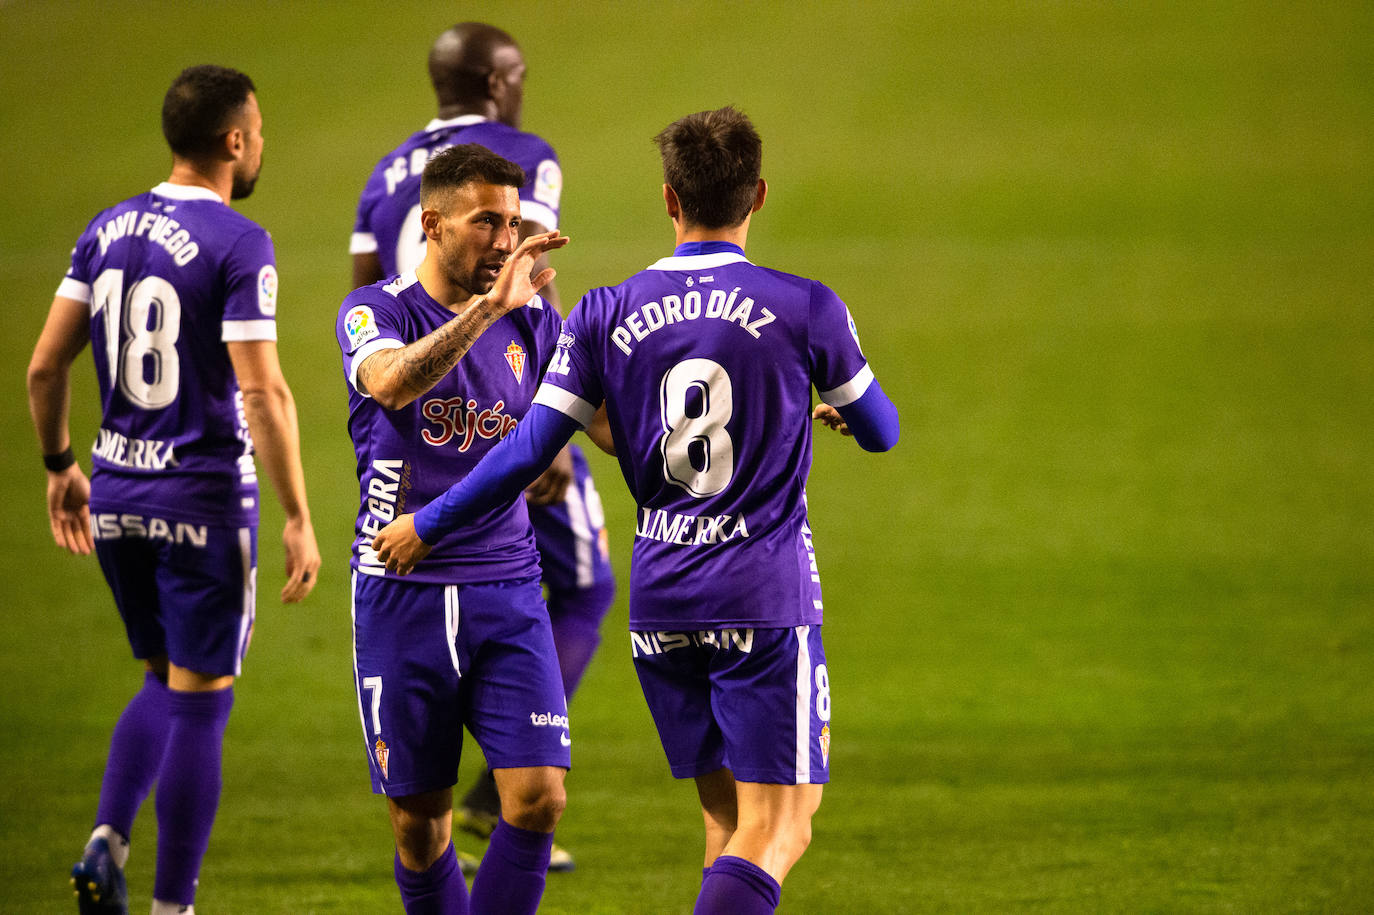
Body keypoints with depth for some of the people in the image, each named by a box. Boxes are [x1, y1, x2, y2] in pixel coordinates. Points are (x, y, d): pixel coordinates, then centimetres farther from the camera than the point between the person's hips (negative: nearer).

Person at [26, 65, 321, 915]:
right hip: (204, 497, -6)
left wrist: (61, 466, 21)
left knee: (164, 681, 20)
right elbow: (260, 391, -19)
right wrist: (299, 519, -16)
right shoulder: (238, 245, -14)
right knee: (200, 703, 3)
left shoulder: (107, 231, 5)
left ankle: (107, 842, 1)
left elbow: (45, 367, 7)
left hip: (117, 493, 6)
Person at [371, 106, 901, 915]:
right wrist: (836, 407, 36)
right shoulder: (805, 309, -4)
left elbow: (529, 451, 1)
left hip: (661, 602, 4)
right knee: (777, 830, -5)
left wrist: (428, 526, 16)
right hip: (766, 601, -4)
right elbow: (881, 432, 11)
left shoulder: (608, 315, 1)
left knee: (729, 823, 14)